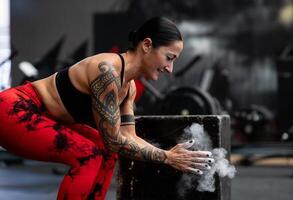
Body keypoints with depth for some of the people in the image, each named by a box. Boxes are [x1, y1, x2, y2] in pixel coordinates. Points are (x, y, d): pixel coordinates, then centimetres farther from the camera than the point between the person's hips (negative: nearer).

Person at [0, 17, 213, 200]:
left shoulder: (129, 86, 2)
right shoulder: (107, 71, -26)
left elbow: (128, 136, 5)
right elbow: (115, 141, -23)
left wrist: (168, 153, -6)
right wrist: (166, 158, -17)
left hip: (41, 117, 10)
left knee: (106, 151, 3)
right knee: (88, 155, -19)